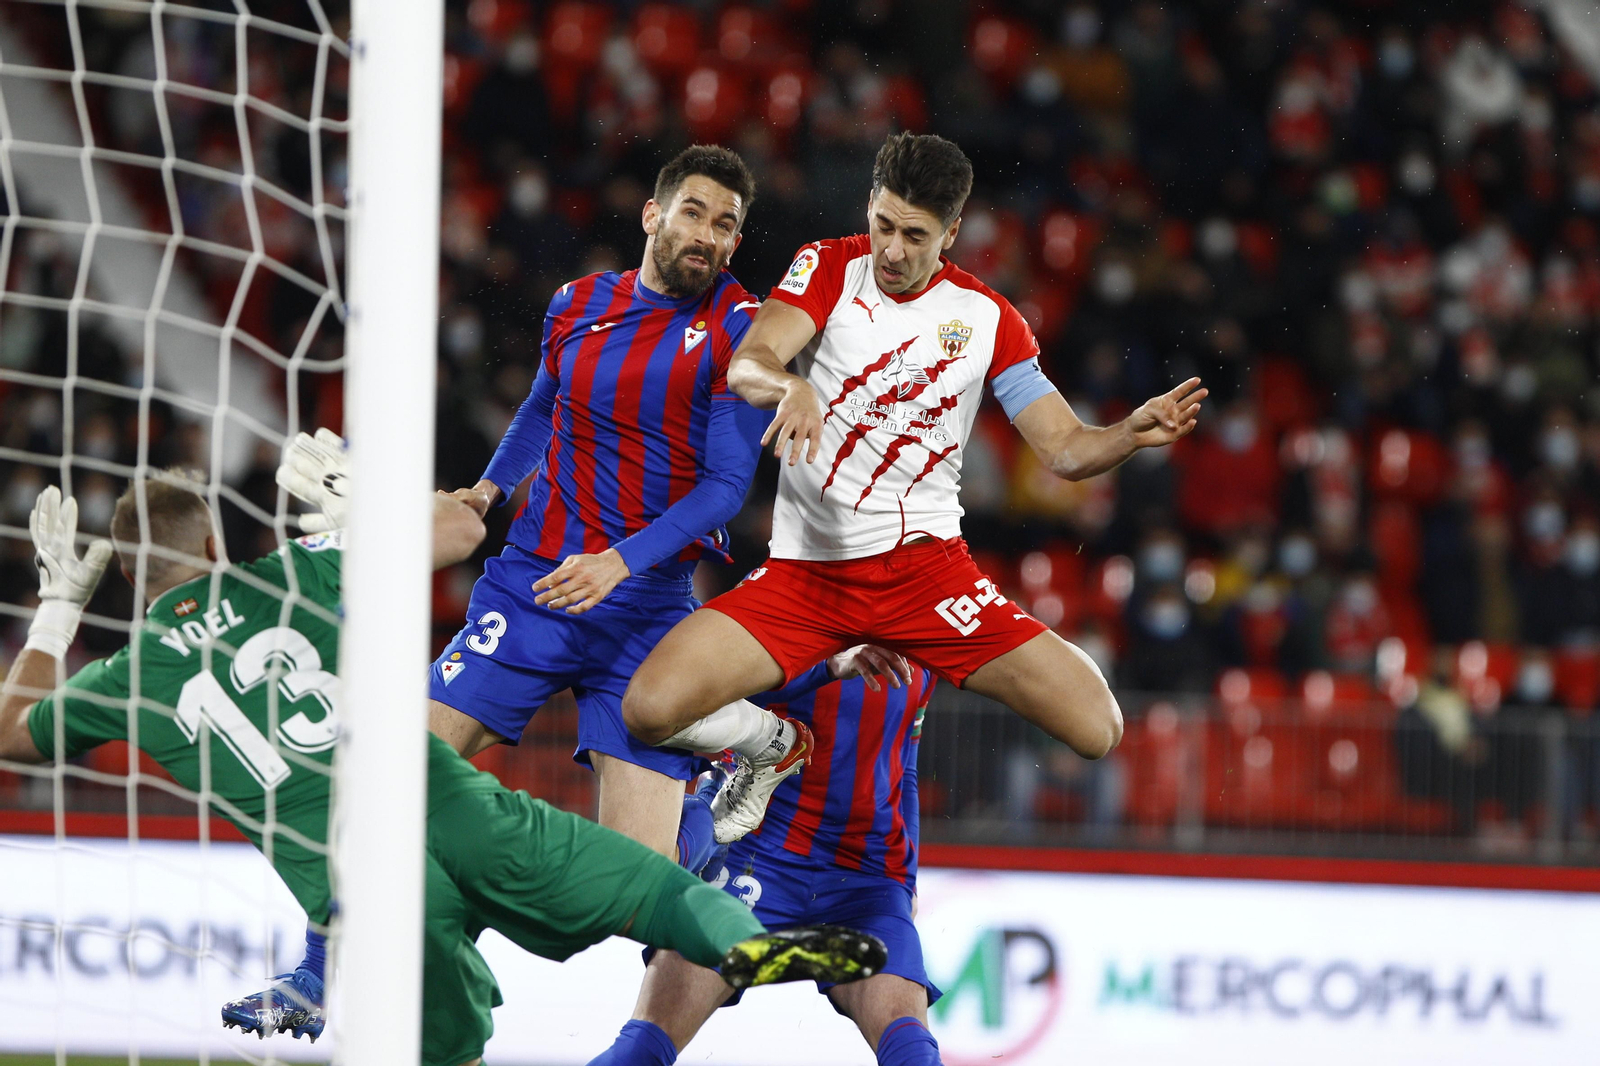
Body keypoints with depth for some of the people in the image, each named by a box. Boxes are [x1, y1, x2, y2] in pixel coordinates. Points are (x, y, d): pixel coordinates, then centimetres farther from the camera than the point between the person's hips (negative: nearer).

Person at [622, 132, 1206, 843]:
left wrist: (1132, 434, -18)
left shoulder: (986, 317, 4)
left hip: (924, 567, 1)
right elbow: (744, 365, -15)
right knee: (650, 710, -22)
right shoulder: (829, 269, 1)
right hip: (804, 571, -1)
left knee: (1096, 729, -15)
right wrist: (787, 384, -39)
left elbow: (1064, 449, 4)